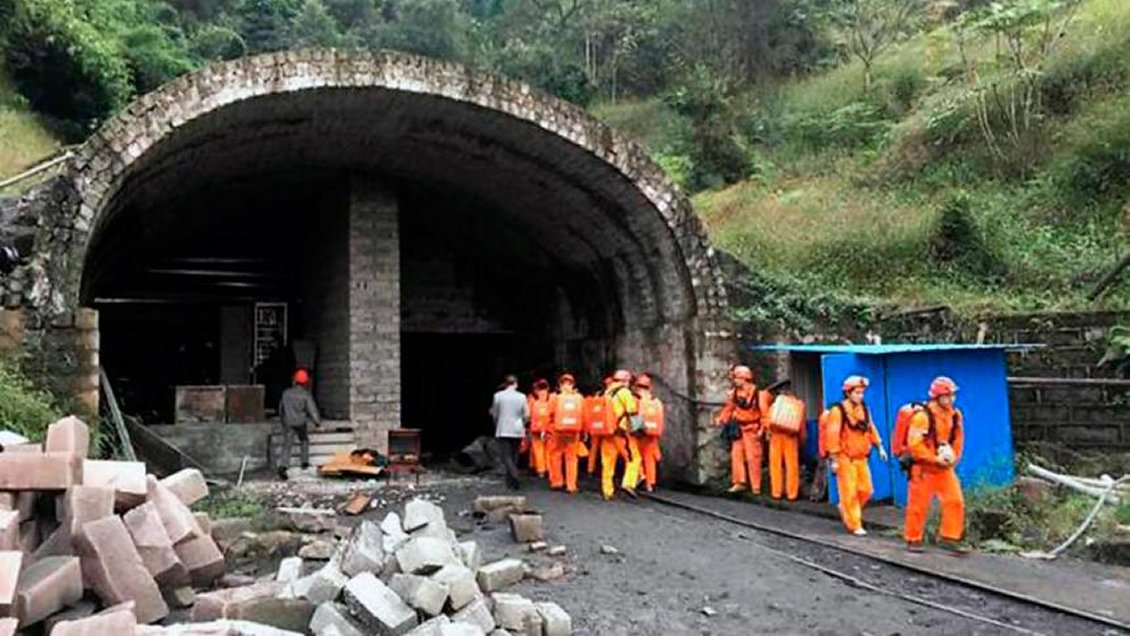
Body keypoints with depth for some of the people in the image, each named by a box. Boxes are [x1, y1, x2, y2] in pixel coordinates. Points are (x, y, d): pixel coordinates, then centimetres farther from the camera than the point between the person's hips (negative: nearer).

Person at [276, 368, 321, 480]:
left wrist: (281, 421, 26)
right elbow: (312, 409, -11)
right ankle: (305, 462, 27)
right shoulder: (306, 395, -11)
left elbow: (281, 408, 10)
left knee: (286, 445, -3)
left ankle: (282, 466, -20)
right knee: (304, 441, 24)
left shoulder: (286, 393, -1)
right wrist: (317, 421, 2)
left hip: (288, 423, 1)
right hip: (301, 423, -1)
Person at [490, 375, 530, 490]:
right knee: (514, 456, 14)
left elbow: (494, 413, 3)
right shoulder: (522, 397, -3)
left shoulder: (498, 396, -5)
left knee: (505, 456, -2)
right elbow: (526, 415, 0)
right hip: (518, 431, 2)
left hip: (503, 431, -2)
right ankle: (511, 481, 21)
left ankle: (514, 476, -23)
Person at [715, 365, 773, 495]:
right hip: (738, 428, 5)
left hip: (752, 429, -5)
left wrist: (762, 429, -16)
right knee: (736, 454, 2)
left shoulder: (757, 393, -12)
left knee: (753, 458, -2)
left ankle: (755, 486, 6)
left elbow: (764, 412, -12)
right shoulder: (734, 393, 3)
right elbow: (728, 407, 7)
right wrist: (721, 418, -7)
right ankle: (739, 482, 9)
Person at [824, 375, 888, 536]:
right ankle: (854, 525, 8)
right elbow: (832, 435, -15)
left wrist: (879, 447, 11)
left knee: (866, 490, 9)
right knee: (849, 492, -1)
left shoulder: (864, 408, 7)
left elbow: (871, 428, 16)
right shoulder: (837, 411, -14)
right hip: (845, 458, -6)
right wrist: (833, 459, -16)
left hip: (861, 457, 7)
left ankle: (845, 509, 31)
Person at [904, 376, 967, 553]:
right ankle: (913, 540, 16)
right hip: (923, 467, -6)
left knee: (955, 501, -1)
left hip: (945, 468, 6)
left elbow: (958, 439, 16)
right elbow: (914, 444, -22)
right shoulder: (923, 416, -19)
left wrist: (954, 457, 0)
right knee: (918, 505, 2)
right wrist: (935, 458, -21)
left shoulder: (955, 415, 3)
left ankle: (949, 538, 10)